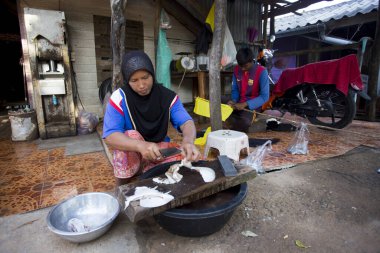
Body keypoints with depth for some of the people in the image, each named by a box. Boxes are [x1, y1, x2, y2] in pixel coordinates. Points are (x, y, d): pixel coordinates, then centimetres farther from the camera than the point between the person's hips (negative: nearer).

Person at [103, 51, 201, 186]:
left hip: (160, 150, 2)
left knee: (190, 158, -21)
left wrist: (188, 141, -44)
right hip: (130, 154, -1)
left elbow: (186, 121, -20)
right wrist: (141, 145, -46)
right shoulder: (120, 97, -17)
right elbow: (110, 136, -26)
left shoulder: (168, 96, -10)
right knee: (131, 135, -32)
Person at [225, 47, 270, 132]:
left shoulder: (261, 71, -15)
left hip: (252, 104, -5)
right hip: (239, 102, 6)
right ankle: (237, 127, -9)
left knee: (244, 122, -37)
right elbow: (235, 89, 10)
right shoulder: (236, 70, 0)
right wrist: (233, 101, -13)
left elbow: (264, 97, -18)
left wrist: (245, 104, -28)